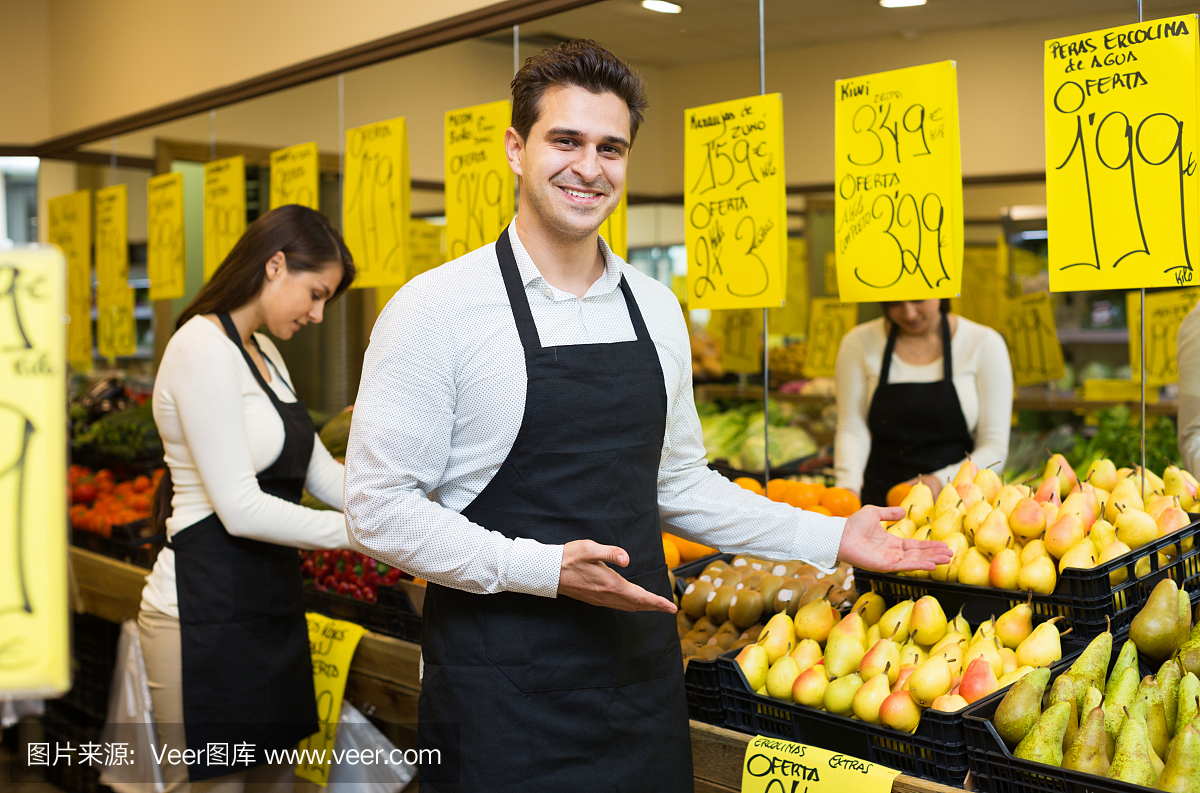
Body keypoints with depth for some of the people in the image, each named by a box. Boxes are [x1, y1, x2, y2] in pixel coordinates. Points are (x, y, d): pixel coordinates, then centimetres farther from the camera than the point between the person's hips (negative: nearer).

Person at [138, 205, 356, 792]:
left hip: (267, 606, 10)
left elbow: (320, 472, 15)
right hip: (209, 612, -9)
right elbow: (240, 508, -20)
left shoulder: (263, 352, 15)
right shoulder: (204, 348, -15)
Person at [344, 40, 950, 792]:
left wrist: (832, 538, 9)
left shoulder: (656, 308, 6)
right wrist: (544, 569, -21)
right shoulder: (434, 308, -10)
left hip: (644, 671, 5)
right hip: (501, 694, -5)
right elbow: (379, 510, -12)